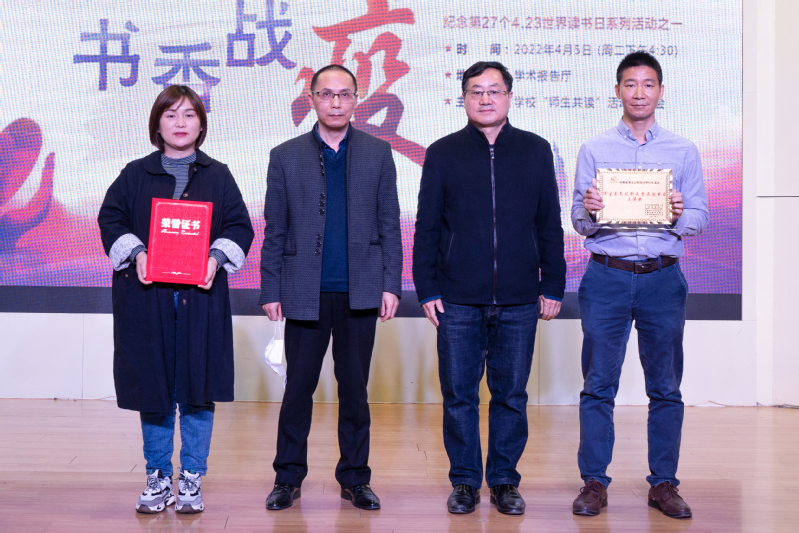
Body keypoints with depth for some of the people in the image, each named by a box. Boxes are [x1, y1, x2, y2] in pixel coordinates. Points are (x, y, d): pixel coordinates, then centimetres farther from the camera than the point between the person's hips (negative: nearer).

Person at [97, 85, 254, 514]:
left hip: (201, 298, 0)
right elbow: (110, 219, 7)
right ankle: (158, 479, 16)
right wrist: (136, 252, -11)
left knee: (198, 389, 0)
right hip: (146, 299, 0)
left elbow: (240, 226, 7)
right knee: (153, 389, 4)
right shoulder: (135, 175, 10)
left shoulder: (218, 176, 10)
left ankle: (192, 480, 12)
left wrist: (218, 257, -11)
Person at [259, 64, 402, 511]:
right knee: (298, 388, 4)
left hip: (360, 293, 1)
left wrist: (391, 285, 0)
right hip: (305, 294, 0)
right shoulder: (286, 156, 6)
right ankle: (288, 478, 18)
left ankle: (355, 479, 20)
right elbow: (275, 231, 5)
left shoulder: (378, 153, 7)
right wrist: (271, 291, 0)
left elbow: (389, 224, 6)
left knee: (355, 390, 8)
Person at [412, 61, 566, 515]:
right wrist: (427, 290, 0)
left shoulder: (535, 151, 9)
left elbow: (550, 225, 10)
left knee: (512, 395, 6)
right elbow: (427, 228, 6)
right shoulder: (443, 153, 6)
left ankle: (505, 480, 19)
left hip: (519, 300, 1)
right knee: (459, 394, 4)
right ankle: (465, 481, 18)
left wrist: (553, 286, 6)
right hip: (458, 300, 0)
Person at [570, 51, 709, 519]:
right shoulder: (594, 150, 8)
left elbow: (701, 218, 5)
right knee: (599, 384, 0)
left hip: (662, 276, 1)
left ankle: (664, 484, 14)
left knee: (666, 387, 4)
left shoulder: (684, 151, 9)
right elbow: (579, 222, 5)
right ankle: (594, 482, 9)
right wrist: (588, 212, -16)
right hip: (607, 275, -1)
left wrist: (681, 214, -16)